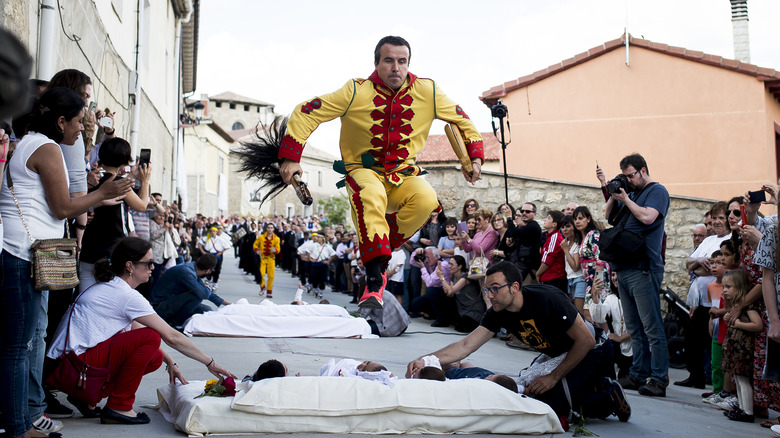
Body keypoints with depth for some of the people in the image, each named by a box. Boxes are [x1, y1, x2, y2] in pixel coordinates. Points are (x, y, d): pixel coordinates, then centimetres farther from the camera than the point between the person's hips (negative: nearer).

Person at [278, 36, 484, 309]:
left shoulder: (427, 93, -4)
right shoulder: (357, 92, -12)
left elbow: (460, 119, 11)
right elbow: (306, 112, -9)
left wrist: (474, 157, 1)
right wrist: (290, 157, -15)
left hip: (403, 176, 3)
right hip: (363, 171, -2)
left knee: (426, 199, -31)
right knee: (371, 195, -39)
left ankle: (381, 249, -9)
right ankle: (374, 280, -39)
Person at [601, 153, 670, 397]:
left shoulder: (657, 191, -2)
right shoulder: (630, 193, 20)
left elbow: (647, 217, -18)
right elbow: (609, 217, 20)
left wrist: (625, 199, -6)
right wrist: (613, 193, 8)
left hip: (643, 269, -8)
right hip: (623, 269, 8)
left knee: (651, 327, -6)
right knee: (634, 328, 11)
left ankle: (659, 379, -3)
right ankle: (638, 374, 18)